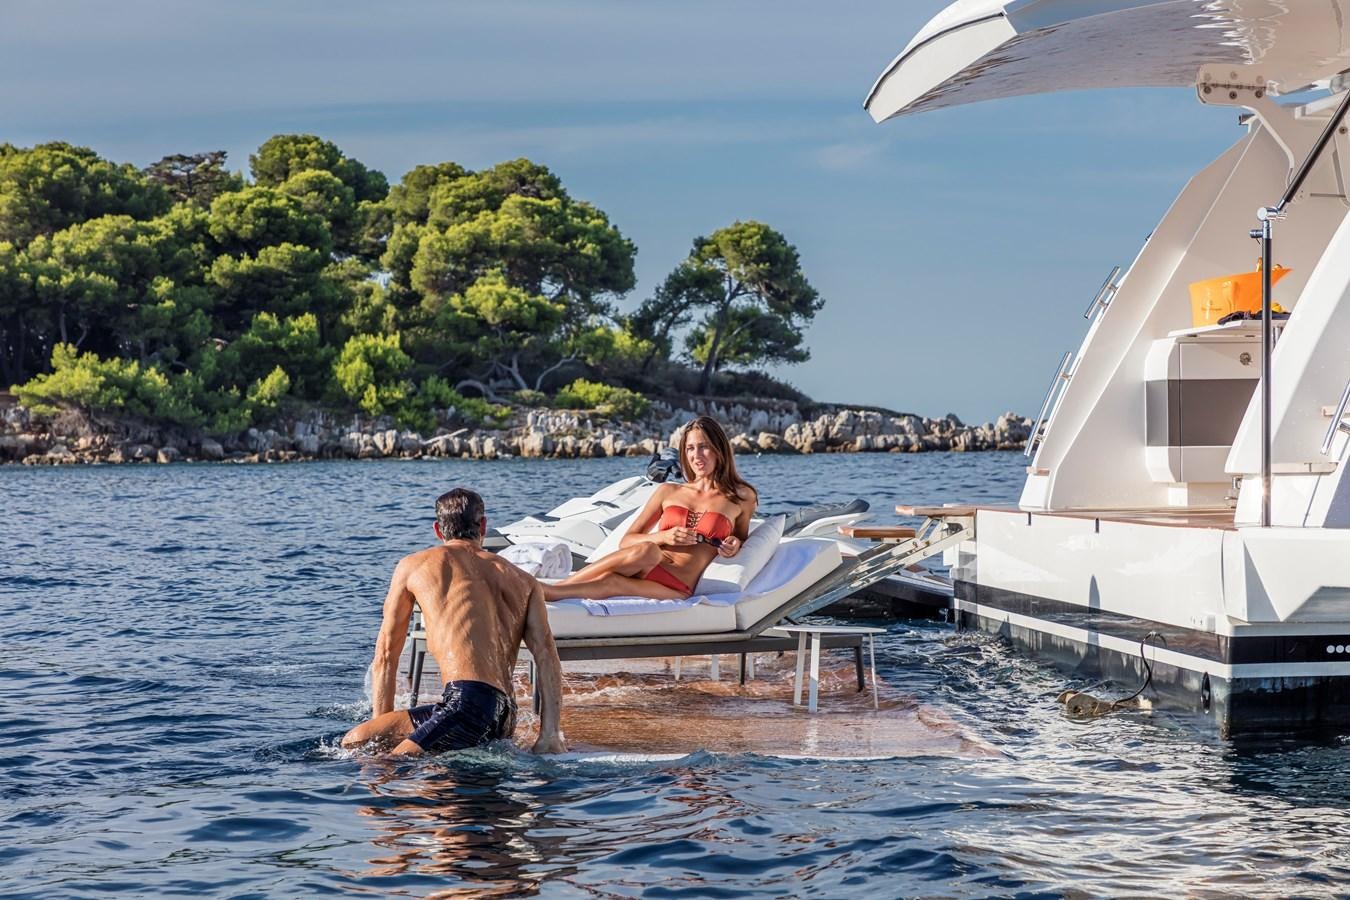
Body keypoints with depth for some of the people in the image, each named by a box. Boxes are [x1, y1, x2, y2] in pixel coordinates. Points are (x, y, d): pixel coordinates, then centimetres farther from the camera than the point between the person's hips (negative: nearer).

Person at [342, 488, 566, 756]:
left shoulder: (414, 565, 17)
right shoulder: (524, 581, 22)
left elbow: (385, 654, 19)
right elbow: (547, 656, 8)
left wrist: (380, 734, 24)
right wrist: (549, 737, 0)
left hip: (469, 701, -6)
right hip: (506, 718, 6)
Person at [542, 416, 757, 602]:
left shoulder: (741, 498, 15)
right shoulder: (668, 492, 20)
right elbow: (626, 542, 17)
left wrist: (735, 546, 5)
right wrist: (663, 537, -3)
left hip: (677, 588, -2)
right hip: (643, 573, 2)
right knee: (645, 550, -38)